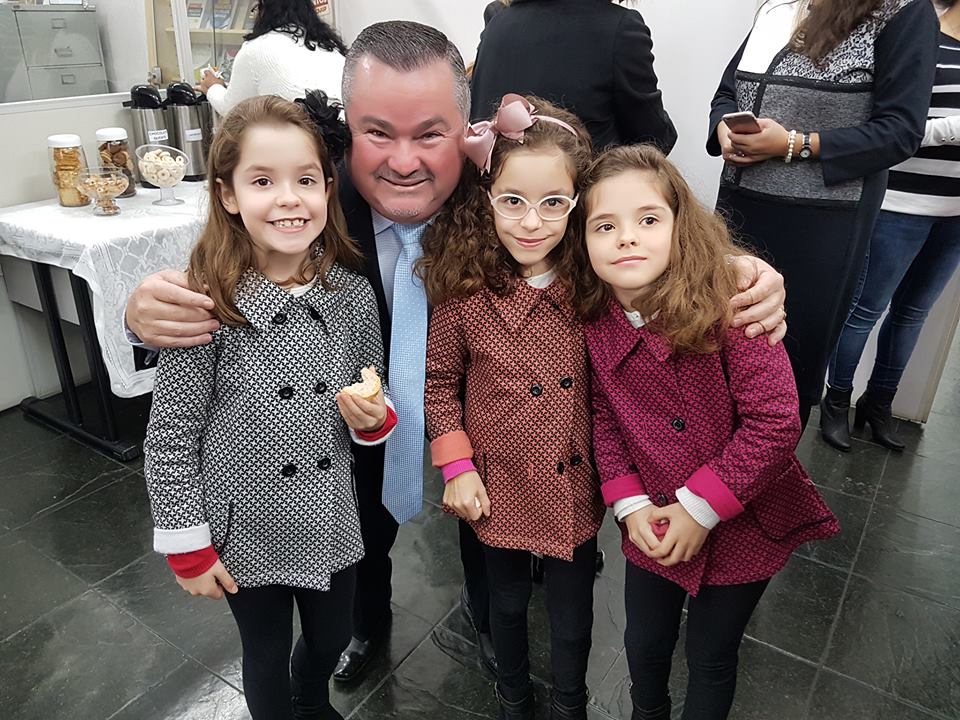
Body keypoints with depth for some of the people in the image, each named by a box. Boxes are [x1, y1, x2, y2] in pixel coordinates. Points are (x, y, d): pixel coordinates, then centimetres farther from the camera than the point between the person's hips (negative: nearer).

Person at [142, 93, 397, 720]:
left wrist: (374, 417, -16)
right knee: (267, 656, 20)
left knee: (331, 639, 26)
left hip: (330, 521, 4)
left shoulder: (352, 292, -9)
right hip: (245, 529, -3)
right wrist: (188, 548, -7)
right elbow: (170, 437, -12)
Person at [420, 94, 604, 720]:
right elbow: (440, 381, -4)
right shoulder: (465, 292, -17)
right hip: (500, 486, 0)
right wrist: (457, 466, -9)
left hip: (576, 486, 1)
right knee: (507, 600, 24)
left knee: (573, 611, 19)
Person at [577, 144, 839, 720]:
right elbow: (603, 417, -1)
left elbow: (776, 422, -23)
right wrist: (629, 503, -11)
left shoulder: (729, 301, -24)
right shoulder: (596, 322, -10)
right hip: (655, 526, 4)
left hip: (743, 525, -3)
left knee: (711, 656, 17)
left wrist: (702, 506, -21)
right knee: (645, 642, 24)